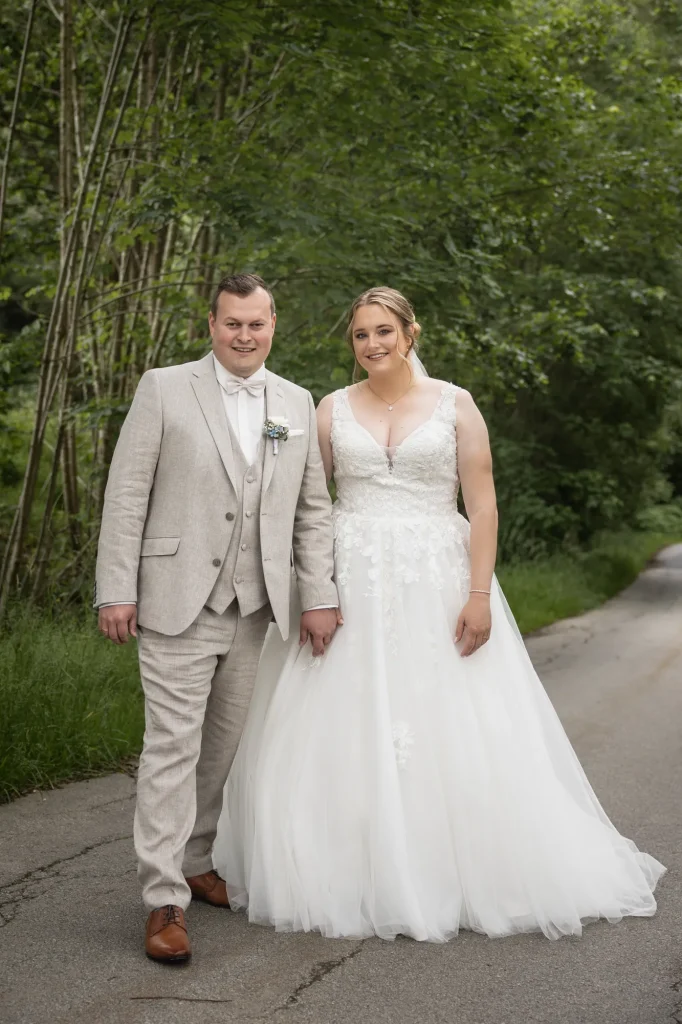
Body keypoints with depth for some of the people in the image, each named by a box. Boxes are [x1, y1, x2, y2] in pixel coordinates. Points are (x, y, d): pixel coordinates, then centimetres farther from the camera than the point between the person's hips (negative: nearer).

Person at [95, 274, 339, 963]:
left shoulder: (297, 404, 11)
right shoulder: (164, 389, -1)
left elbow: (312, 509, 12)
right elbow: (126, 493, -4)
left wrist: (319, 596, 5)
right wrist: (116, 590, -9)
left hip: (253, 609, 4)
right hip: (178, 601, -4)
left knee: (223, 745, 12)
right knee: (173, 746, -6)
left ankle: (195, 862, 28)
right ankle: (164, 900, -2)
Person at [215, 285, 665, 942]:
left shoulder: (454, 405, 3)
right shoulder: (333, 409, 8)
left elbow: (483, 505, -1)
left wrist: (480, 594, -10)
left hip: (436, 583, -1)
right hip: (351, 585, 2)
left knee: (450, 731, -1)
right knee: (345, 734, 1)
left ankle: (462, 877, 14)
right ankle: (354, 878, 12)